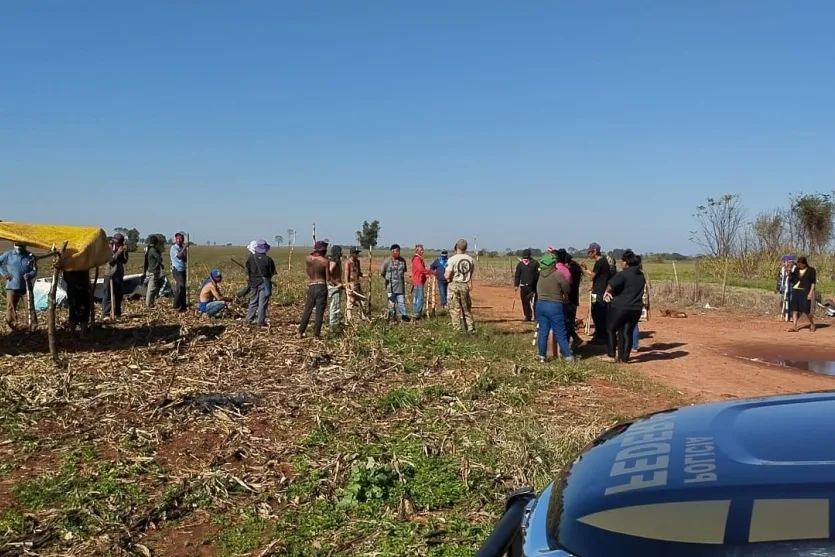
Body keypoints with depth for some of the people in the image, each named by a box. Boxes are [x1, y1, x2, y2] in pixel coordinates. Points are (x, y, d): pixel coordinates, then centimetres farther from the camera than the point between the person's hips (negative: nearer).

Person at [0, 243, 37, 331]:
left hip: (26, 286, -1)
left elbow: (35, 270, 1)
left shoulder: (30, 256, -3)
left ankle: (33, 326, 6)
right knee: (11, 307, 2)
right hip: (12, 286, 1)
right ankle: (12, 326, 12)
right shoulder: (8, 255, 0)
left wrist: (30, 275, -20)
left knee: (30, 307, -1)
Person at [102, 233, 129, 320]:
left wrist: (125, 252, -9)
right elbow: (110, 260, -17)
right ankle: (105, 314, -9)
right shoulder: (109, 248, -6)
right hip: (109, 274, -5)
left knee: (118, 294, 10)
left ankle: (117, 312, 20)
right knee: (107, 295, -6)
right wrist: (118, 253, -22)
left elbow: (125, 261, 5)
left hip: (119, 274, 5)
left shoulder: (122, 248, 8)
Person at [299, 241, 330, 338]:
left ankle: (300, 333, 15)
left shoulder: (308, 259, 2)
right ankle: (316, 335, 2)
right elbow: (328, 278, -7)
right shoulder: (325, 261, -7)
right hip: (322, 287, -3)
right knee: (319, 312, 2)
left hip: (311, 287, 3)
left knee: (307, 311, 13)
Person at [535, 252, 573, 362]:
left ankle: (542, 356, 10)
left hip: (540, 304, 5)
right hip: (554, 306, -5)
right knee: (560, 333, 2)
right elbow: (567, 290, -7)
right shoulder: (558, 274, -13)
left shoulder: (541, 274, 1)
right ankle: (568, 355, 9)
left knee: (542, 332, 8)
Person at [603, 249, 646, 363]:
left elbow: (611, 285, -26)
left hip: (620, 307, -6)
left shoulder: (623, 274, -15)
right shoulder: (641, 276, 11)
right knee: (627, 332, 10)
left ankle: (612, 355, 10)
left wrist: (607, 293, -3)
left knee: (611, 330, 10)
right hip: (635, 308, 6)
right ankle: (624, 358, 11)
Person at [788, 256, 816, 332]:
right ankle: (795, 327, 0)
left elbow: (813, 282, -4)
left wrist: (811, 293, -13)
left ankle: (812, 324, 20)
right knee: (794, 309, -2)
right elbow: (790, 279, 10)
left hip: (805, 292, -5)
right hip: (795, 291, 5)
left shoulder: (811, 270, -1)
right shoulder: (796, 269, 12)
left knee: (806, 310, -5)